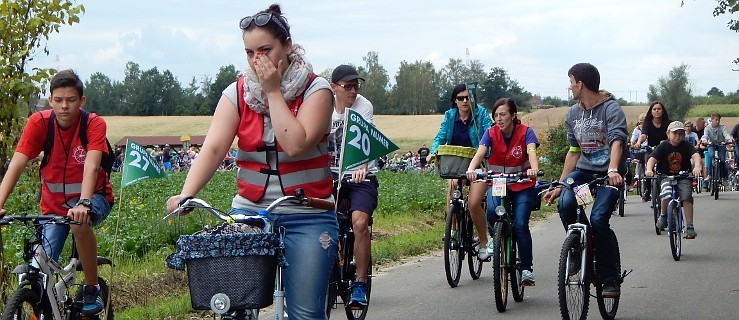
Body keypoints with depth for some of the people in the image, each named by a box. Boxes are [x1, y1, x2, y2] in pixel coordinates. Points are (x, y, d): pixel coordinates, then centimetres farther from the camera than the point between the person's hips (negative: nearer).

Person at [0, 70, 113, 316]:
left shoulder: (94, 124, -19)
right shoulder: (39, 123, -16)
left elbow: (91, 166, -33)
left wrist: (83, 204, -50)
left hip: (92, 196, -2)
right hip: (53, 202, 2)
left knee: (80, 222, -36)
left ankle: (92, 288, -16)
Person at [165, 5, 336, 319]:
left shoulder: (315, 90, -5)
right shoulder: (237, 93, 2)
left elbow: (296, 145, -21)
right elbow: (213, 148, -11)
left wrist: (273, 92, -15)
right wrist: (185, 195, -26)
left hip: (307, 218, -2)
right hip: (249, 212, 2)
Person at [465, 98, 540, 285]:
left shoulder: (525, 132, -11)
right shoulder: (491, 133, -6)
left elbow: (531, 152, -29)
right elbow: (480, 153, -22)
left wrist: (534, 169, -51)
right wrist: (471, 169, -43)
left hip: (522, 185, -2)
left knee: (520, 224, -14)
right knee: (492, 213, -28)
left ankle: (527, 268, -4)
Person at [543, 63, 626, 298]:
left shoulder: (611, 109, -11)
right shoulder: (573, 113, 10)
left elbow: (617, 141, -27)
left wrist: (613, 170, -46)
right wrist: (559, 185, 13)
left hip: (608, 174, -5)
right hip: (583, 171, 5)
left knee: (598, 219, -24)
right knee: (565, 204, -26)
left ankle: (610, 278, -8)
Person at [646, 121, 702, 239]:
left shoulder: (686, 145, -3)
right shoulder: (663, 146, -4)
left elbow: (695, 155, -18)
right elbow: (652, 159, -15)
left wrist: (697, 167, -40)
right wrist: (649, 170, -36)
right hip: (665, 176, -1)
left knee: (687, 196, -22)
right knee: (666, 193, -29)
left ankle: (690, 227, -17)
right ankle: (663, 215, -1)